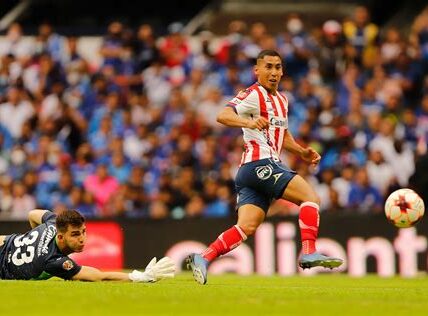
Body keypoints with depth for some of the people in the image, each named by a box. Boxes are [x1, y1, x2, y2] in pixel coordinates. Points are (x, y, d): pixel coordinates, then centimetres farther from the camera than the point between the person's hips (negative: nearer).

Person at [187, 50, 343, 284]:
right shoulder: (254, 95, -5)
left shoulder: (281, 100, 24)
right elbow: (222, 116, -19)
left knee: (247, 227, -4)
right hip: (260, 163, -9)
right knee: (310, 197, -14)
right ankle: (308, 253, -21)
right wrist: (249, 122, -37)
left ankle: (202, 259, -9)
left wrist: (301, 152, 20)